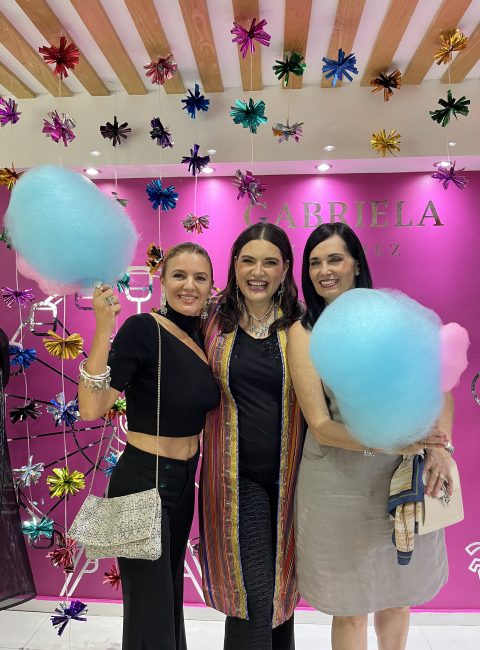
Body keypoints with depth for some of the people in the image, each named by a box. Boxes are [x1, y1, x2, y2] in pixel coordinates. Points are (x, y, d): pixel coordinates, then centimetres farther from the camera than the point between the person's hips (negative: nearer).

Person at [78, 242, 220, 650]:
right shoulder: (143, 329, -21)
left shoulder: (202, 335, 0)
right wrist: (103, 328, -36)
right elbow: (91, 408, -29)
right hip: (143, 482, -7)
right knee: (150, 606, 9)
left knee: (171, 593, 28)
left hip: (184, 482, 7)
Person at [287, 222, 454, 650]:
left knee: (396, 591, 24)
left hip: (406, 474, 3)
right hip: (340, 480, -2)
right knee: (351, 607, 14)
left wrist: (440, 444, -16)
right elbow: (320, 426, -13)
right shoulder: (305, 332, -8)